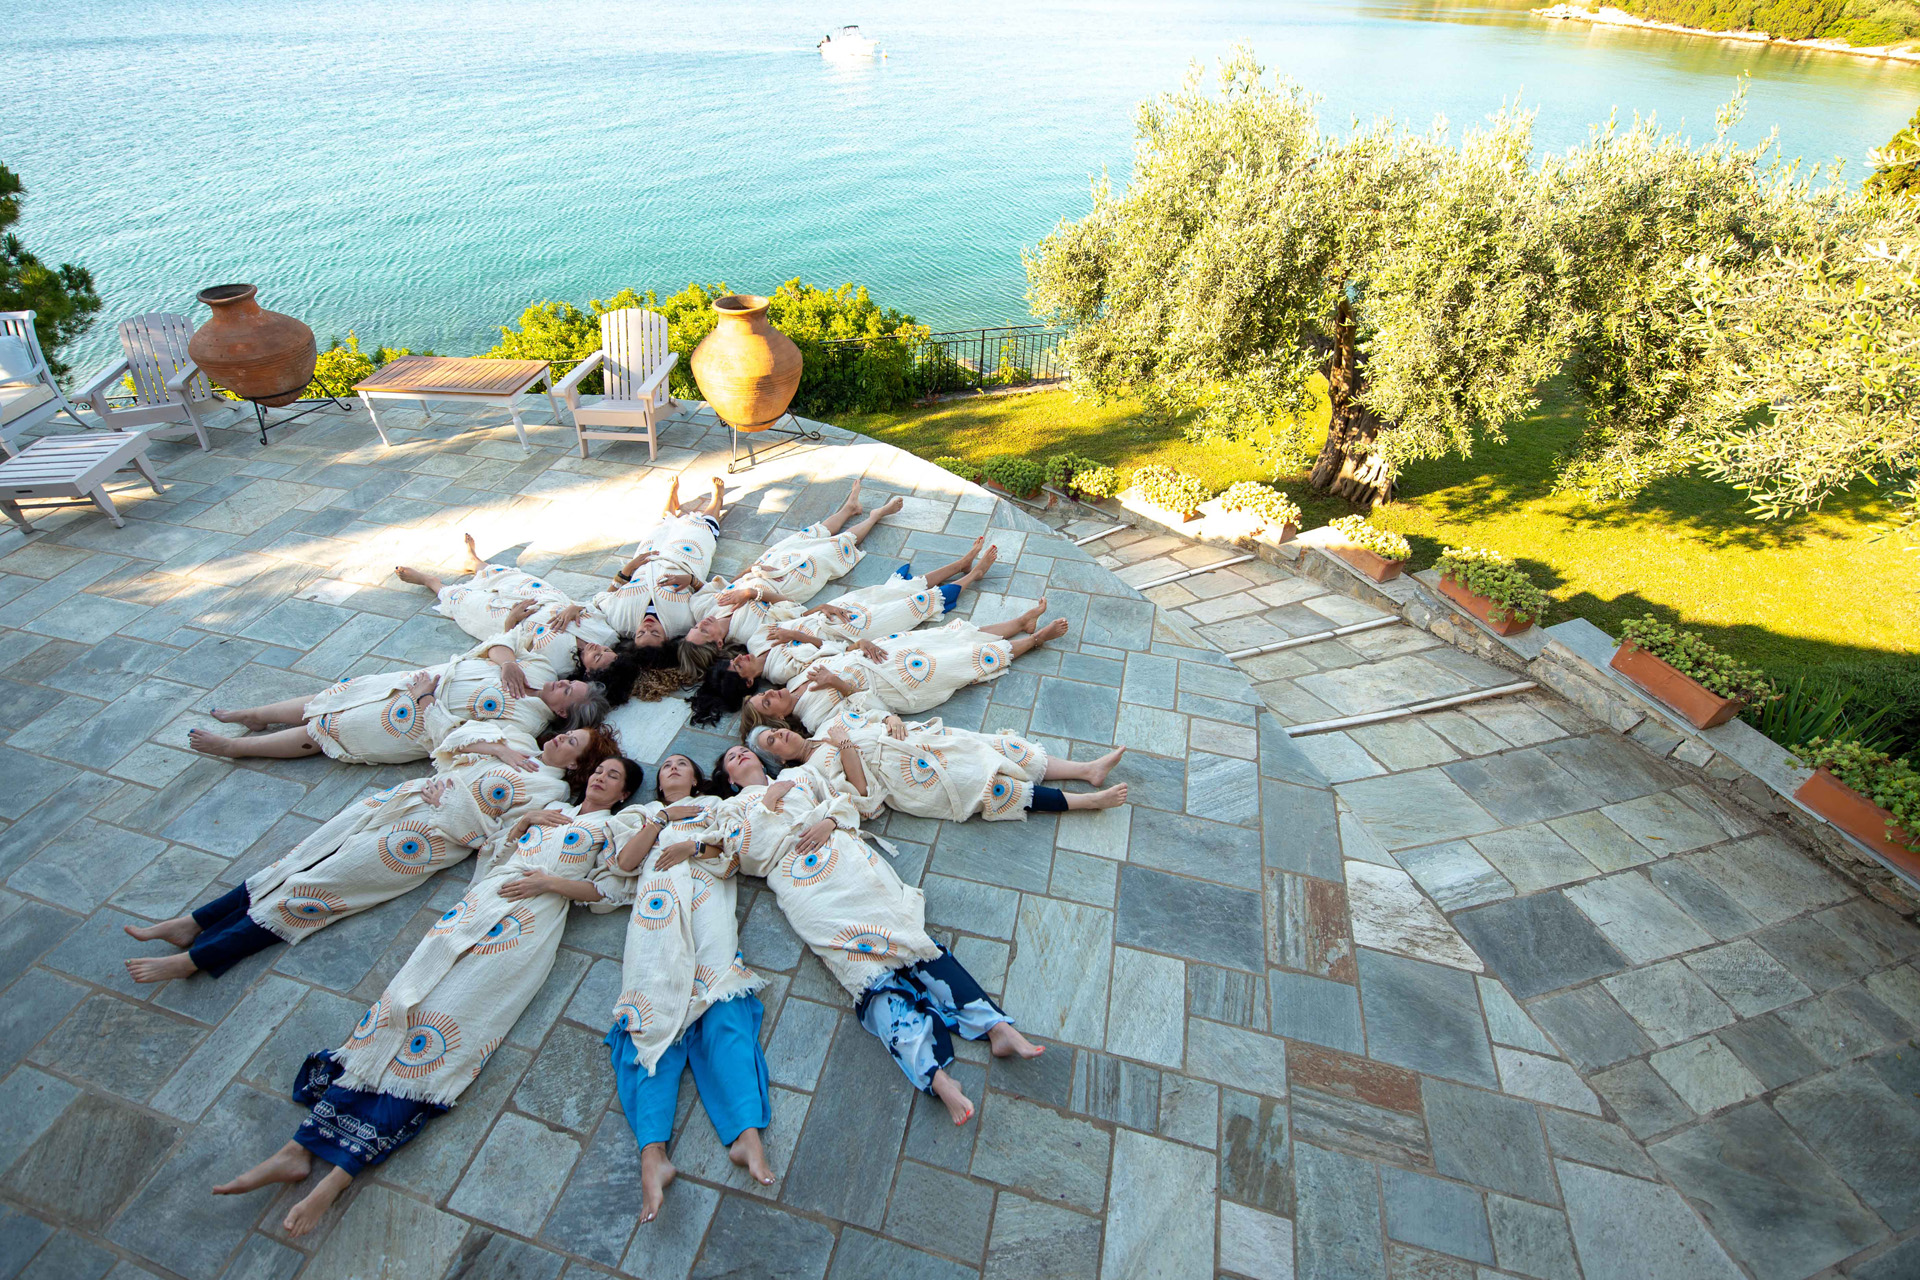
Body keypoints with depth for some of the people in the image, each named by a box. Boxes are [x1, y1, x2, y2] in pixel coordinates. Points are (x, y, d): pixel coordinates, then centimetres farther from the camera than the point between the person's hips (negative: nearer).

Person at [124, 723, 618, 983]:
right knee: (300, 859, 2)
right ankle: (191, 923, 10)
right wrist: (495, 748, -2)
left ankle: (194, 959, -3)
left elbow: (493, 833, -11)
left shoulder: (550, 788, -5)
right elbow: (457, 737, 12)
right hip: (401, 799, 6)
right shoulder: (518, 741, 15)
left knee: (310, 889, -8)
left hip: (425, 838, -6)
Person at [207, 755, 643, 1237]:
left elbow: (611, 892, 1)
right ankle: (300, 1147, -13)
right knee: (406, 995, -12)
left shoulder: (614, 830, 12)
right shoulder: (550, 812, 28)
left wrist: (550, 880, -7)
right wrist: (524, 821, 11)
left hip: (531, 919, -5)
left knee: (447, 1014, -18)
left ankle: (340, 1172, -21)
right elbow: (495, 855, 26)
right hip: (480, 902, 5)